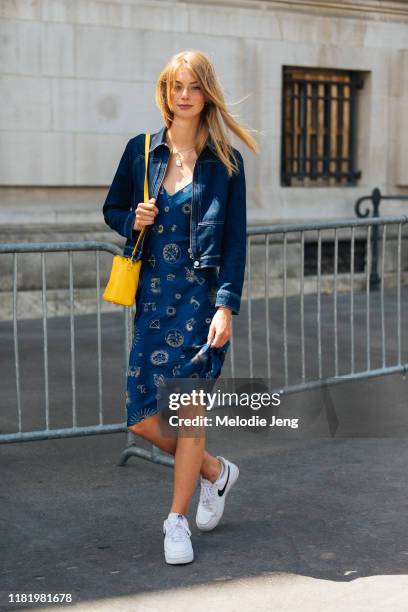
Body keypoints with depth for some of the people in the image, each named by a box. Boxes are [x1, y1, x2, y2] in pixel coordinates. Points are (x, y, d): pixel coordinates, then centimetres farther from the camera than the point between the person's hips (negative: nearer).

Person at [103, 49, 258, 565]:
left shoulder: (225, 160, 1)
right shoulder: (140, 150, 7)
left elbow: (235, 239, -2)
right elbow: (113, 209, 19)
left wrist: (226, 307, -11)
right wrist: (133, 221, -5)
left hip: (203, 294, -3)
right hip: (153, 294, 3)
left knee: (188, 406, -5)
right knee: (142, 418, 1)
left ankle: (177, 518, 12)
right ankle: (214, 471, 28)